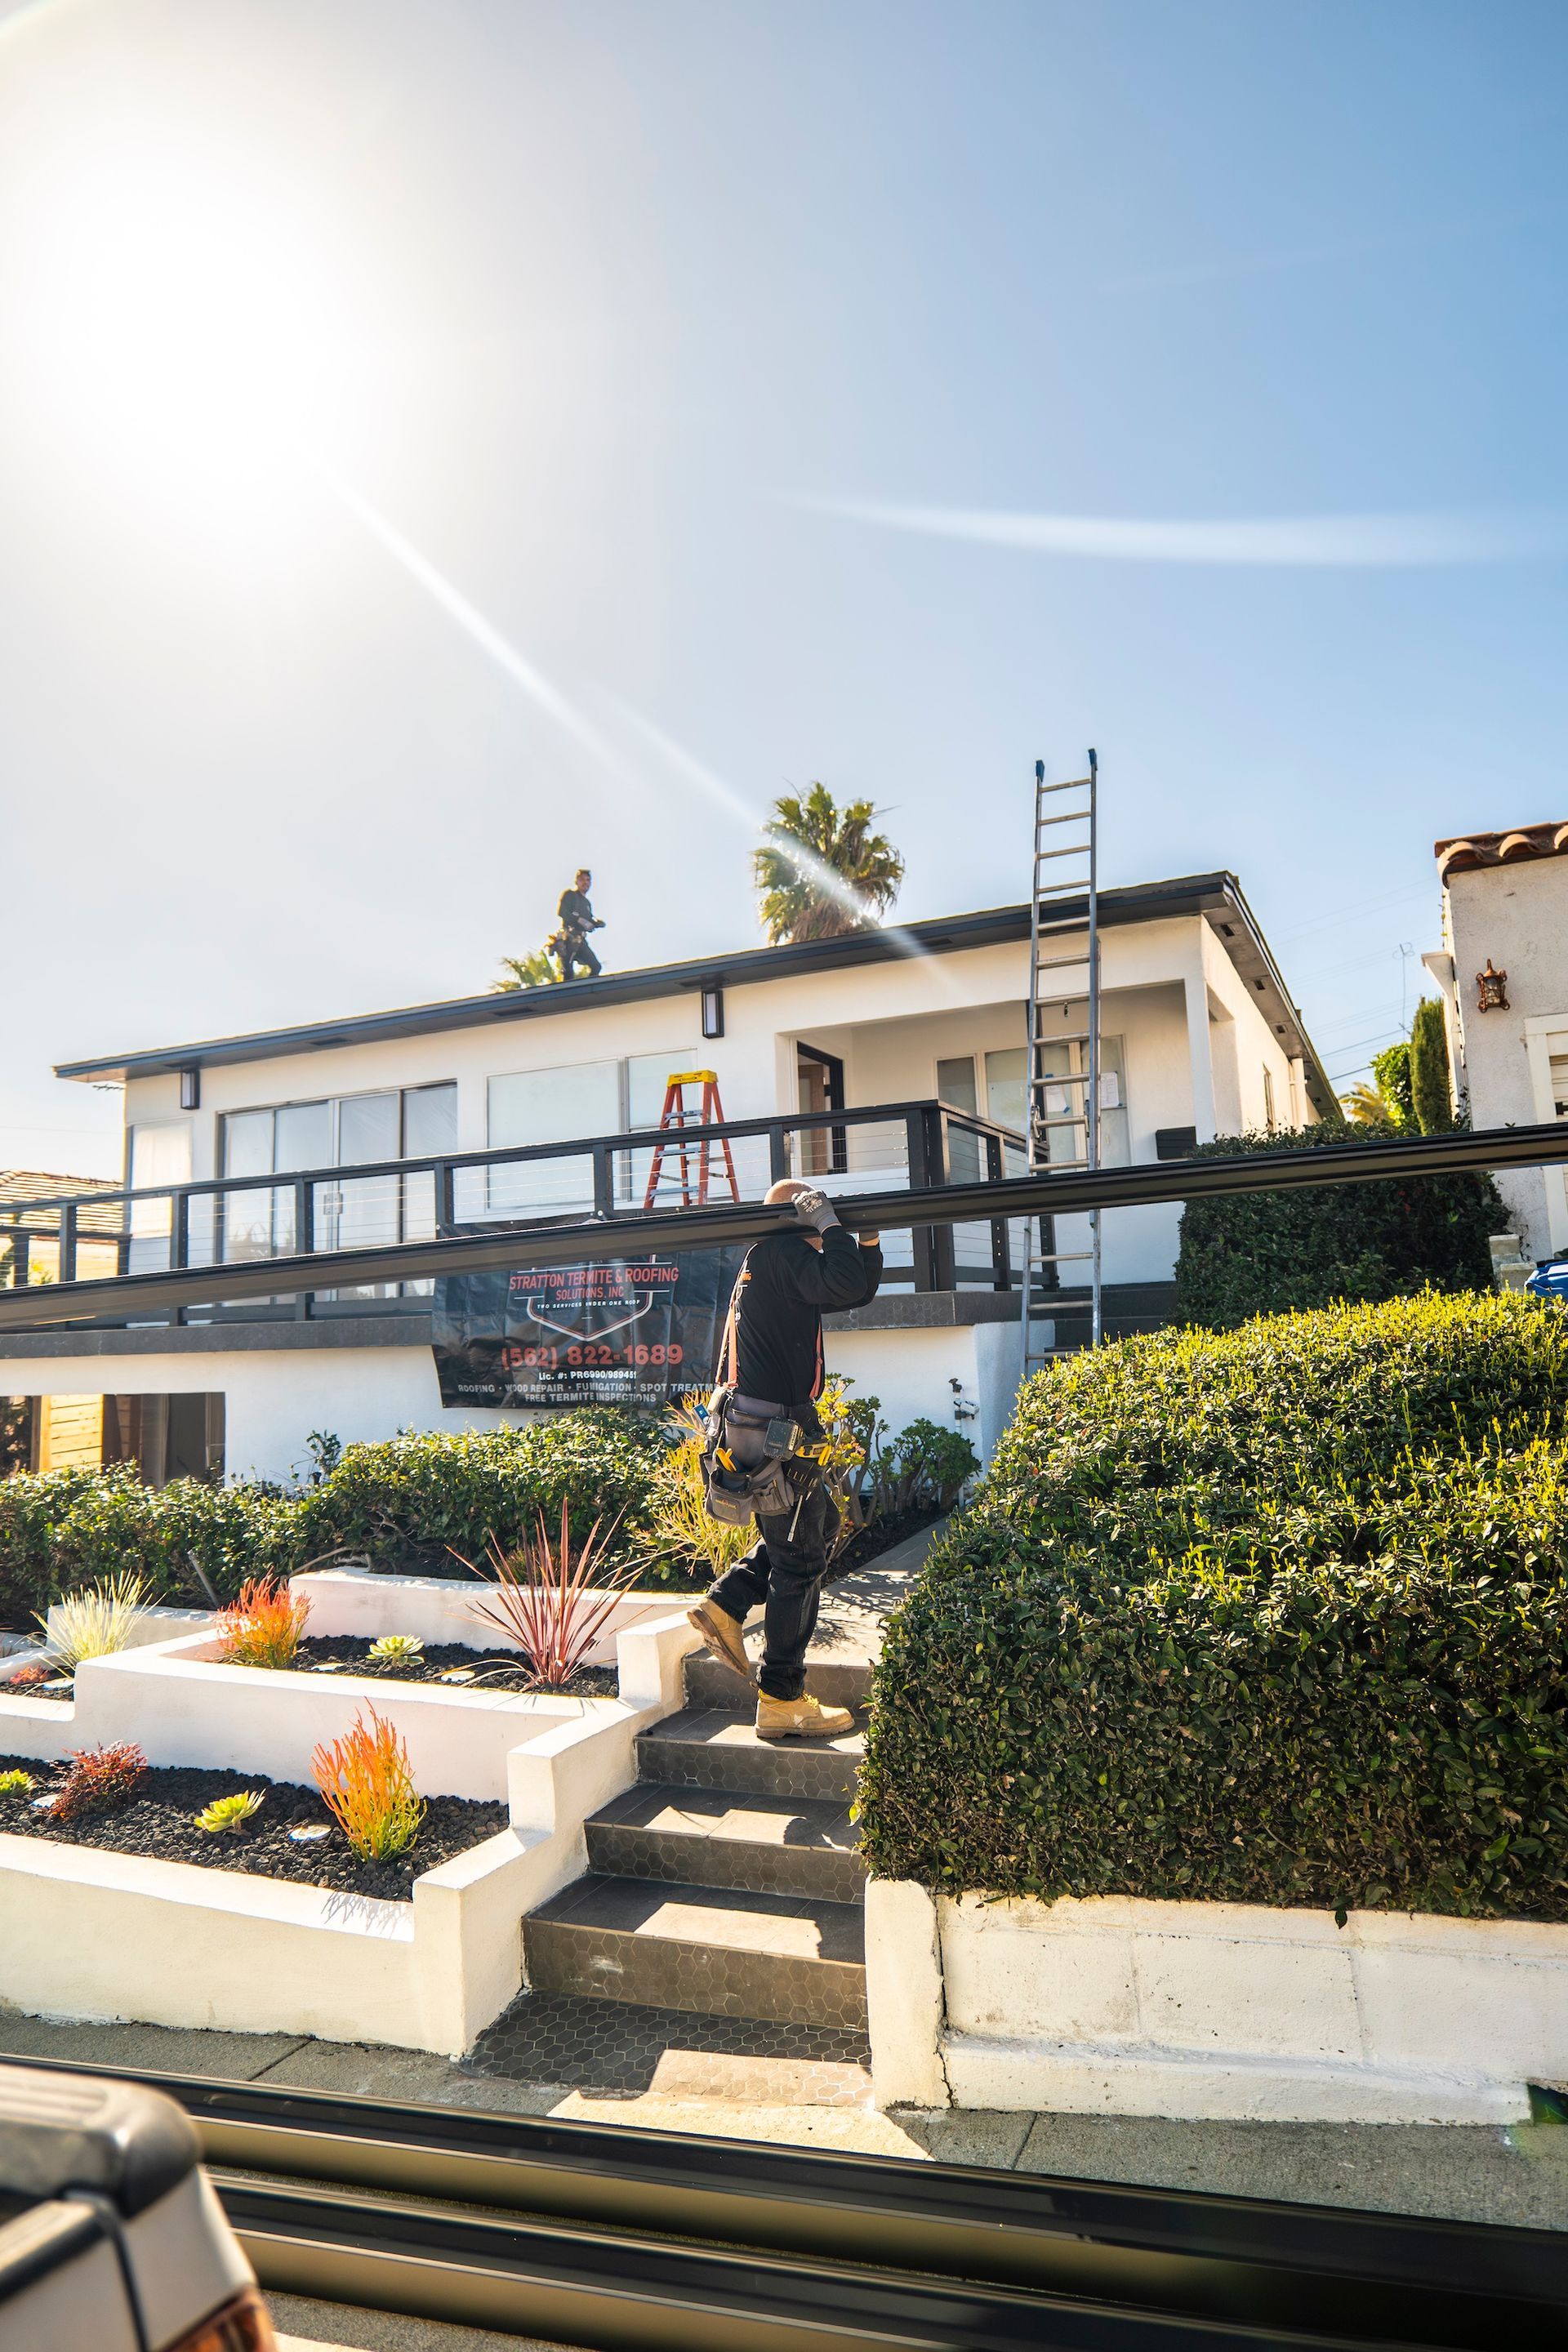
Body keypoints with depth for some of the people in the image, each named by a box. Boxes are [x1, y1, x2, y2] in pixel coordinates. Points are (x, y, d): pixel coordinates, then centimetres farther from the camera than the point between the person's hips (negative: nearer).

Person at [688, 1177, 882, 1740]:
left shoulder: (772, 1260, 19)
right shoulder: (780, 1253, -13)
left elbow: (858, 1291, 21)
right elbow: (847, 1285, -30)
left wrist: (869, 1240, 7)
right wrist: (829, 1224, -16)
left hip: (756, 1423, 10)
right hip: (776, 1426, -10)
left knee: (819, 1522, 24)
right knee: (800, 1556, -1)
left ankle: (725, 1605, 17)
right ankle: (782, 1700, 7)